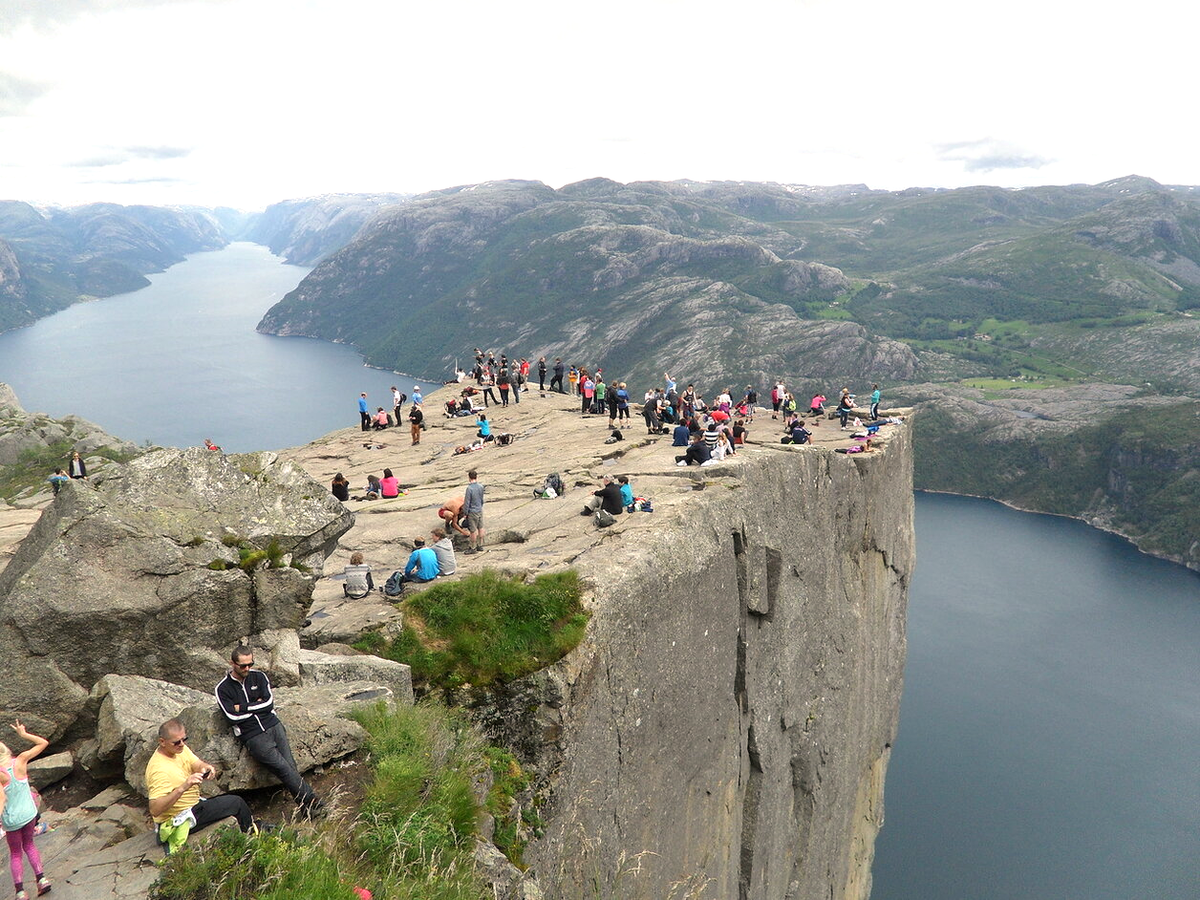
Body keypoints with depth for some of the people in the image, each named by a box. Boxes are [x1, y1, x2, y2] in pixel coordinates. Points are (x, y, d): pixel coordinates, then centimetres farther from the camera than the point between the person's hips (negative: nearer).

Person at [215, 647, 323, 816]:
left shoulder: (259, 677, 11)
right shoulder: (223, 688, 2)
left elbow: (269, 703, 1)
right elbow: (233, 717, -8)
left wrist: (243, 708, -3)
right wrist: (257, 705, -2)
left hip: (273, 726, 3)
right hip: (252, 737, -3)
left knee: (290, 765, -11)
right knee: (284, 768, -15)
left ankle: (307, 806, -10)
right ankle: (311, 802, -10)